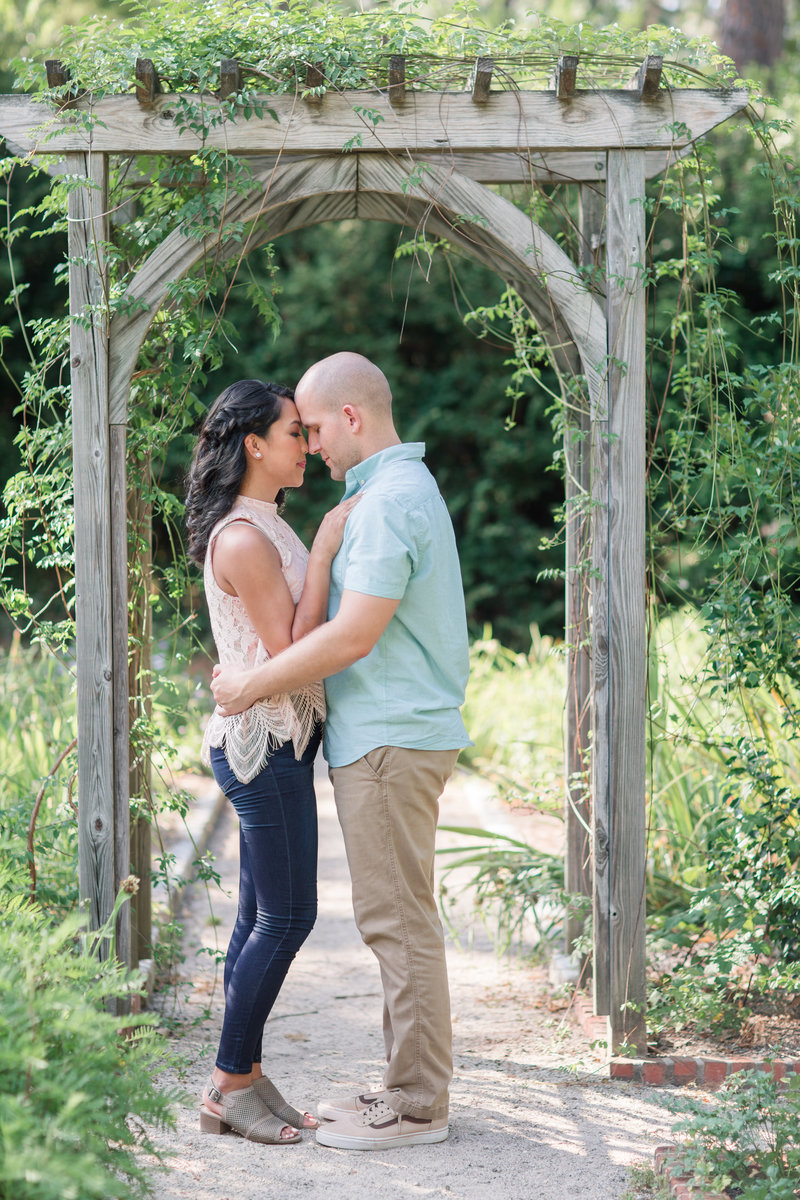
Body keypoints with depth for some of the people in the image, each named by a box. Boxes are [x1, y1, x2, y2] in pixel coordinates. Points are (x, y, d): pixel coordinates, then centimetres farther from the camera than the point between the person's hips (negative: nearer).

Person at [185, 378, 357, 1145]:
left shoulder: (264, 529, 15)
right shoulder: (243, 538, -17)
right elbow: (290, 651, -19)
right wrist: (327, 549, -18)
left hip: (274, 742, 10)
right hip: (265, 742, -10)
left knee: (261, 916, 11)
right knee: (287, 917, -5)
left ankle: (244, 1079, 16)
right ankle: (230, 1084, 3)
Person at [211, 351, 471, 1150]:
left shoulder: (391, 500, -17)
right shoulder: (403, 488, 17)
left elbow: (353, 637, -23)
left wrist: (249, 687, -12)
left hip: (391, 739, -10)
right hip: (388, 733, 10)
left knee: (398, 918, -5)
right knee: (396, 916, 13)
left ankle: (417, 1105, 0)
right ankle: (408, 1084, 20)